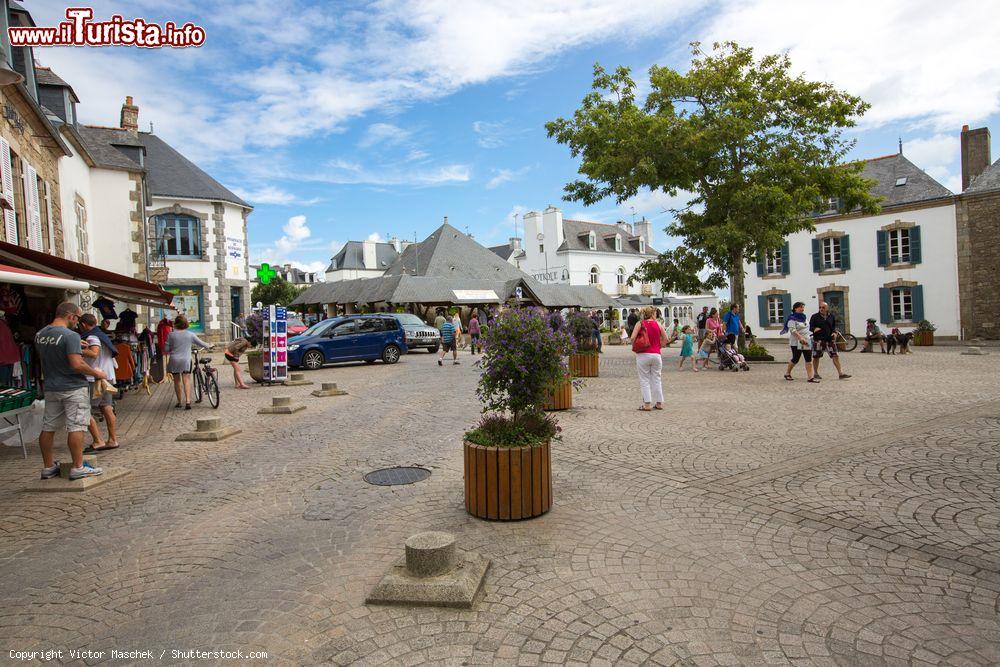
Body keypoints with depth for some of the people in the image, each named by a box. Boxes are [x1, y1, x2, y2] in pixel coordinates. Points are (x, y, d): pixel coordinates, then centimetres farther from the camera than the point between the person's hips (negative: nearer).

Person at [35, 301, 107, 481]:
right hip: (73, 388, -8)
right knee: (76, 427, -3)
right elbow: (77, 364, -24)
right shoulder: (70, 336, -18)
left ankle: (48, 467, 24)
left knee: (48, 428, 13)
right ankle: (78, 467, 0)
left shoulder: (39, 334, 6)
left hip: (51, 388, 8)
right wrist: (96, 373, -9)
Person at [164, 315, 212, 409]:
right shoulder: (190, 334, -1)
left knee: (177, 381, 12)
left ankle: (179, 402, 20)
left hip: (174, 360, 1)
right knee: (186, 381, -3)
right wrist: (208, 346, 29)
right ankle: (187, 401, -18)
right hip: (186, 360, -1)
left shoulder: (171, 334, -2)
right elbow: (201, 343, 9)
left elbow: (166, 349, 0)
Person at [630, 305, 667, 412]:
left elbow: (632, 338, -13)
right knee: (656, 379, 13)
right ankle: (659, 403, 19)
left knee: (644, 380, 4)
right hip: (656, 354, 2)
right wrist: (659, 347, 15)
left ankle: (647, 404, 2)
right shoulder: (658, 324, 4)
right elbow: (665, 339, 2)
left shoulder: (640, 324, -3)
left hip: (643, 355, -2)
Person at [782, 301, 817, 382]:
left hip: (806, 341, 7)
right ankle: (787, 374, 20)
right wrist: (801, 338, -28)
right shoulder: (792, 318, -9)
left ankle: (810, 377, -4)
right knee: (795, 359, 0)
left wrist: (806, 338, 20)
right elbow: (792, 330, -20)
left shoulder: (803, 317, 15)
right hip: (797, 342, -7)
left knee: (809, 359, -2)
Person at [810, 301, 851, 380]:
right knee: (816, 356, 4)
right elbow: (810, 327, -4)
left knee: (835, 356, -1)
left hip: (829, 339, 3)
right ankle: (815, 373, 17)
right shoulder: (815, 316, 0)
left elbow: (834, 327, 20)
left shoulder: (831, 316, 11)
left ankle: (841, 373, 3)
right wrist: (814, 329, -26)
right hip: (818, 339, -3)